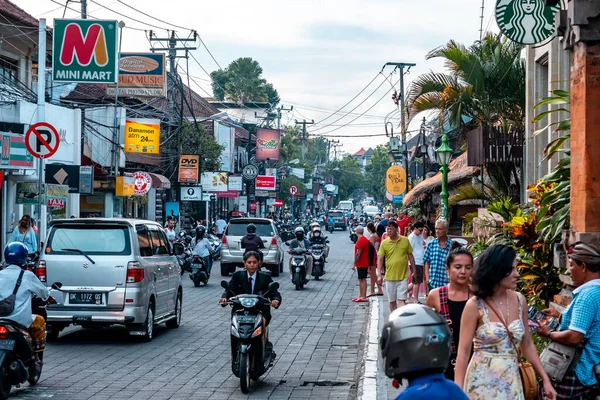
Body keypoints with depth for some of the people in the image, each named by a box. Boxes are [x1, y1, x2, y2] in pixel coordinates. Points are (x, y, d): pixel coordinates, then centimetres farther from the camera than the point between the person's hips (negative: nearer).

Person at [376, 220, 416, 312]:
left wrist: (414, 270, 9)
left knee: (402, 300, -7)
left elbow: (410, 256, 9)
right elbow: (380, 259, -1)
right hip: (390, 277, 1)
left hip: (403, 276, -1)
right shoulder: (384, 243, -1)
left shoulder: (405, 240, 0)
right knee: (392, 301, 10)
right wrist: (379, 275, -9)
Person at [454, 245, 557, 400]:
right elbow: (463, 351, -10)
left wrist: (545, 379, 9)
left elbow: (527, 345, 11)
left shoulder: (520, 300, 2)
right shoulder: (475, 306, -11)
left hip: (511, 381, 5)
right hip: (483, 381, -5)